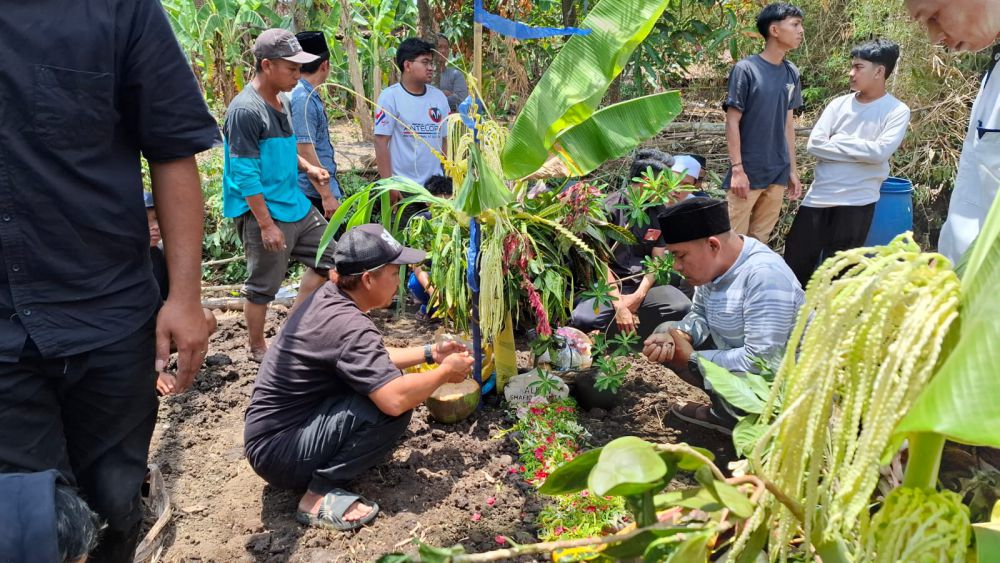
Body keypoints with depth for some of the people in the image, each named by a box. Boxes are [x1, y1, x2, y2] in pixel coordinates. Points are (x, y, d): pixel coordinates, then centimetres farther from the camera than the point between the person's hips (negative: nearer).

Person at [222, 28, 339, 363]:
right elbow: (245, 175, -21)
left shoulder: (282, 101, 8)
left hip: (295, 203, 9)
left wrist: (306, 166, 4)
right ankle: (258, 349, 24)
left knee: (326, 259, 14)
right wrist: (267, 225, -21)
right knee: (263, 286, 4)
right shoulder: (245, 110, -19)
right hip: (262, 211, -9)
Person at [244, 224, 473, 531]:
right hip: (278, 452, -10)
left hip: (274, 430, 10)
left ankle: (323, 469, 7)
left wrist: (429, 353, 14)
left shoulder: (329, 297, 3)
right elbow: (395, 399, -34)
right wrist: (445, 372, -16)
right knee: (391, 405, -24)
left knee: (381, 382, 10)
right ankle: (320, 494, -13)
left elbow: (372, 358, 19)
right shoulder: (348, 325, -26)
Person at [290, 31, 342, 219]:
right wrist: (327, 195, -22)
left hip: (318, 191, 10)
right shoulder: (303, 99, -18)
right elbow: (305, 152, -23)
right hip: (313, 194, -10)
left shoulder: (310, 96, 12)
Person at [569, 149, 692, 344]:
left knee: (682, 307, -24)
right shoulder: (611, 208, -7)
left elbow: (658, 260, 4)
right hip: (608, 284, -4)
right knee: (583, 319, -32)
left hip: (642, 284, 4)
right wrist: (619, 305, -20)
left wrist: (639, 295, -12)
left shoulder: (660, 213, 6)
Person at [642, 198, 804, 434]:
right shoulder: (715, 263, -7)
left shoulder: (764, 276, -32)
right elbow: (700, 316, 5)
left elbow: (760, 361, -34)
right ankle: (725, 411, 7)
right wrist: (675, 336, -17)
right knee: (666, 332, 4)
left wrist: (693, 358, -23)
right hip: (734, 354, 8)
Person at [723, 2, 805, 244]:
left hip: (777, 174, 6)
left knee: (760, 240, 11)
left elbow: (788, 122, 14)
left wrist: (792, 170, 13)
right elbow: (732, 121, -9)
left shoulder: (792, 73, 9)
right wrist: (737, 169, -14)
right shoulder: (746, 69, -9)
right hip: (748, 173, -5)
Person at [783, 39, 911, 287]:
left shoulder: (897, 111, -3)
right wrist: (859, 150, -9)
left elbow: (879, 152, -16)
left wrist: (838, 141, -9)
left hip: (856, 201, -4)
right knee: (795, 261, 8)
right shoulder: (839, 104, 6)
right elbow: (815, 144, -3)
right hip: (819, 196, 4)